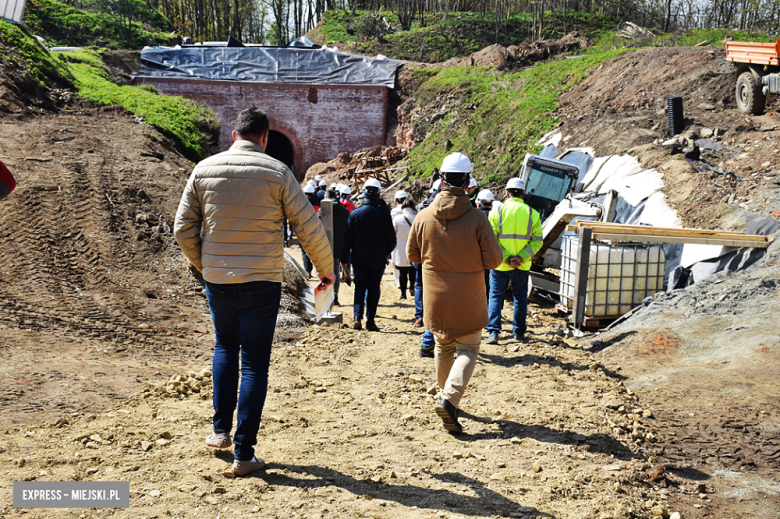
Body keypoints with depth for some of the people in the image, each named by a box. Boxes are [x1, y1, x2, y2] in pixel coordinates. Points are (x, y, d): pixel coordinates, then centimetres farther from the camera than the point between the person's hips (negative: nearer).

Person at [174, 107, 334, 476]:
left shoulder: (204, 169, 2)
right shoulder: (276, 172, -6)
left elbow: (183, 228, 5)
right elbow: (308, 227, -6)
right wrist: (326, 267, 9)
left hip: (217, 280, 3)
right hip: (261, 281, -3)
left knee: (225, 348, 26)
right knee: (254, 363, 5)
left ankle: (221, 429, 26)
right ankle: (244, 452, 8)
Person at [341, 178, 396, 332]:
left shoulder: (355, 213, -5)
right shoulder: (384, 215, -7)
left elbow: (347, 239, -2)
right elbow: (391, 240, -1)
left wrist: (344, 258, 6)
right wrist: (385, 253, 17)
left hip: (359, 259, 1)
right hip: (378, 260, -1)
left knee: (360, 287, 12)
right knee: (374, 289, 7)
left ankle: (357, 316, -4)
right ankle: (370, 321, 8)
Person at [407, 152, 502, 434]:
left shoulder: (423, 216, -6)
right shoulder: (477, 218, -15)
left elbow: (413, 254, 6)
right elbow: (493, 260, -11)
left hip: (435, 297, 3)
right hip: (468, 300, -3)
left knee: (443, 347, 20)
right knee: (467, 349, 6)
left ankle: (447, 396, 32)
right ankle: (450, 398, -12)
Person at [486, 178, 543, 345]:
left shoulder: (497, 211, -4)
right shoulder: (532, 213, 0)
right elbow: (537, 241, -5)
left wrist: (506, 257, -11)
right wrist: (521, 257, -10)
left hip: (499, 265, -1)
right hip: (522, 266, 1)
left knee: (496, 296, 9)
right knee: (520, 298, 15)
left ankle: (493, 331, 0)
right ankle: (519, 332, 22)